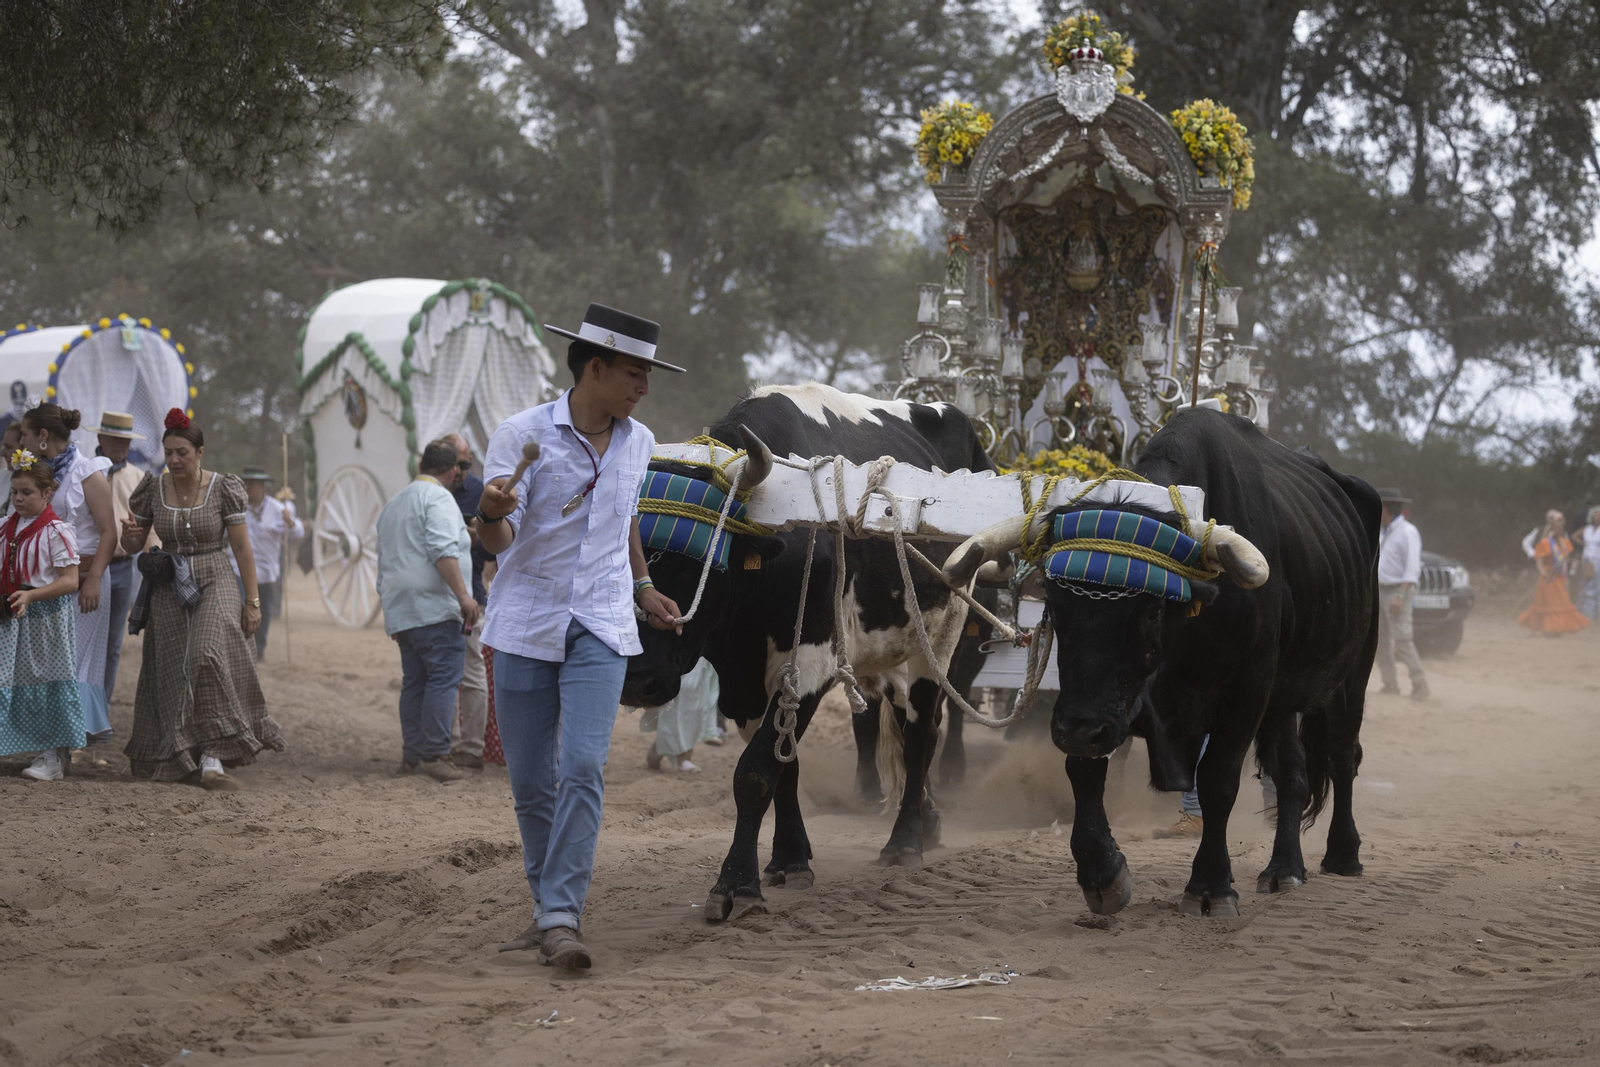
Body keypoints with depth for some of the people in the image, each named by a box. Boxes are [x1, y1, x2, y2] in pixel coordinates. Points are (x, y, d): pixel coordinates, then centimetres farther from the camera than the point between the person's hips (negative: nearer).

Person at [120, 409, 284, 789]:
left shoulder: (223, 488, -6)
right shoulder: (152, 488, 2)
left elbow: (242, 547, -3)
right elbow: (132, 545, 10)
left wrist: (253, 601, -5)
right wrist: (130, 533, -15)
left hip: (214, 585, -3)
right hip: (169, 590, 3)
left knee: (211, 656, -23)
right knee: (173, 674, 3)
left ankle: (211, 759, -27)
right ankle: (178, 758, 17)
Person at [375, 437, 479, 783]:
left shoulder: (392, 504, 24)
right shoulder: (438, 498, -4)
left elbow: (383, 563, 29)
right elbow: (443, 550, -18)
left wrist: (390, 609, 34)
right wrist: (463, 595, -22)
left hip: (400, 610, 9)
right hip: (434, 607, -9)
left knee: (414, 681, 10)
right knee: (443, 677, -10)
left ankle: (411, 755, 8)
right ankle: (434, 754, -16)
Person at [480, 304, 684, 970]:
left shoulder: (637, 443, 8)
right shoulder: (522, 434, -7)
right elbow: (499, 540, -12)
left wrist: (642, 588, 22)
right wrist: (490, 511, -33)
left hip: (601, 628, 2)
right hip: (526, 623, -2)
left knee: (582, 768, -15)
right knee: (530, 779, 4)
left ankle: (561, 918, -16)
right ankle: (549, 909, 20)